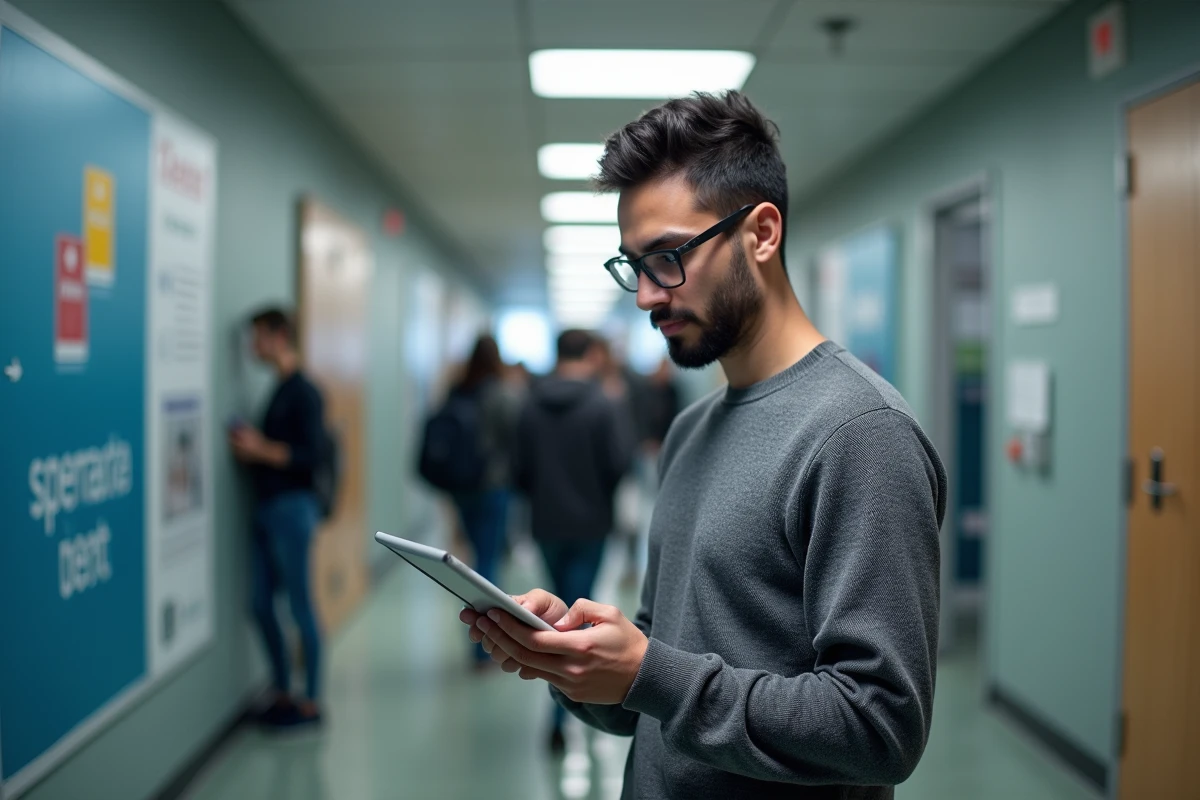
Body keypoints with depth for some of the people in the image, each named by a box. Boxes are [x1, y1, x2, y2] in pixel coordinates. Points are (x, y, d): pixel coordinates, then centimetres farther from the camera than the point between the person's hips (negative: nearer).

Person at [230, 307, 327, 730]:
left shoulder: (304, 393, -11)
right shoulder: (280, 390, 15)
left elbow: (310, 455, -17)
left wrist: (261, 449, -15)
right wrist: (250, 448, 2)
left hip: (292, 508, -9)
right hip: (267, 506, 9)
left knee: (300, 606, -1)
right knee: (261, 604, 11)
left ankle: (310, 703, 9)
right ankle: (283, 692, 24)